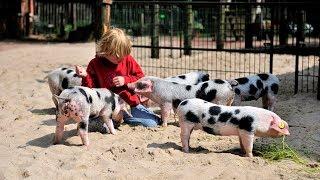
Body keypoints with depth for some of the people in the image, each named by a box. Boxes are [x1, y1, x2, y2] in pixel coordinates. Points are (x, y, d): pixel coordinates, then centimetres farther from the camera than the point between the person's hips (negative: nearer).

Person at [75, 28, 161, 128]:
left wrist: (125, 80, -12)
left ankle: (125, 118, 10)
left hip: (131, 104, 2)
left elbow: (141, 78, 5)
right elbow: (91, 88, 1)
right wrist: (85, 76, -18)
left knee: (152, 123, -12)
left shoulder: (128, 59, 1)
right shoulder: (95, 64, -1)